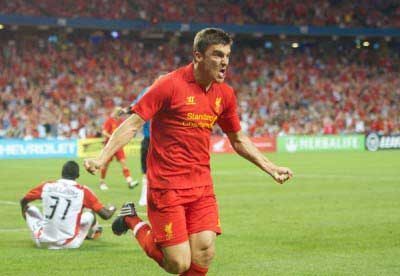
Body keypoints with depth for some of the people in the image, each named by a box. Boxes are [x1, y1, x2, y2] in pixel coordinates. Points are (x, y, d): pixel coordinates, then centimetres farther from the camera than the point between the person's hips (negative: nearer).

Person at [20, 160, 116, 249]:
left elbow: (23, 201, 15)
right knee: (90, 215, 18)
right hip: (69, 244, -2)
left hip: (43, 243, 2)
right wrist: (112, 209, 21)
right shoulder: (82, 191, -6)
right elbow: (106, 215, -4)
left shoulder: (47, 186, 0)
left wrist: (25, 215, 38)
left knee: (30, 209, 24)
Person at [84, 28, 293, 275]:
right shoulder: (170, 85, -12)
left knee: (204, 255, -7)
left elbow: (239, 140, 21)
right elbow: (132, 125, -11)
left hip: (202, 186, 6)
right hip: (167, 187, -6)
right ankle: (134, 222, 18)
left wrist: (270, 168, 17)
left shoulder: (225, 94, 7)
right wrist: (101, 159, -20)